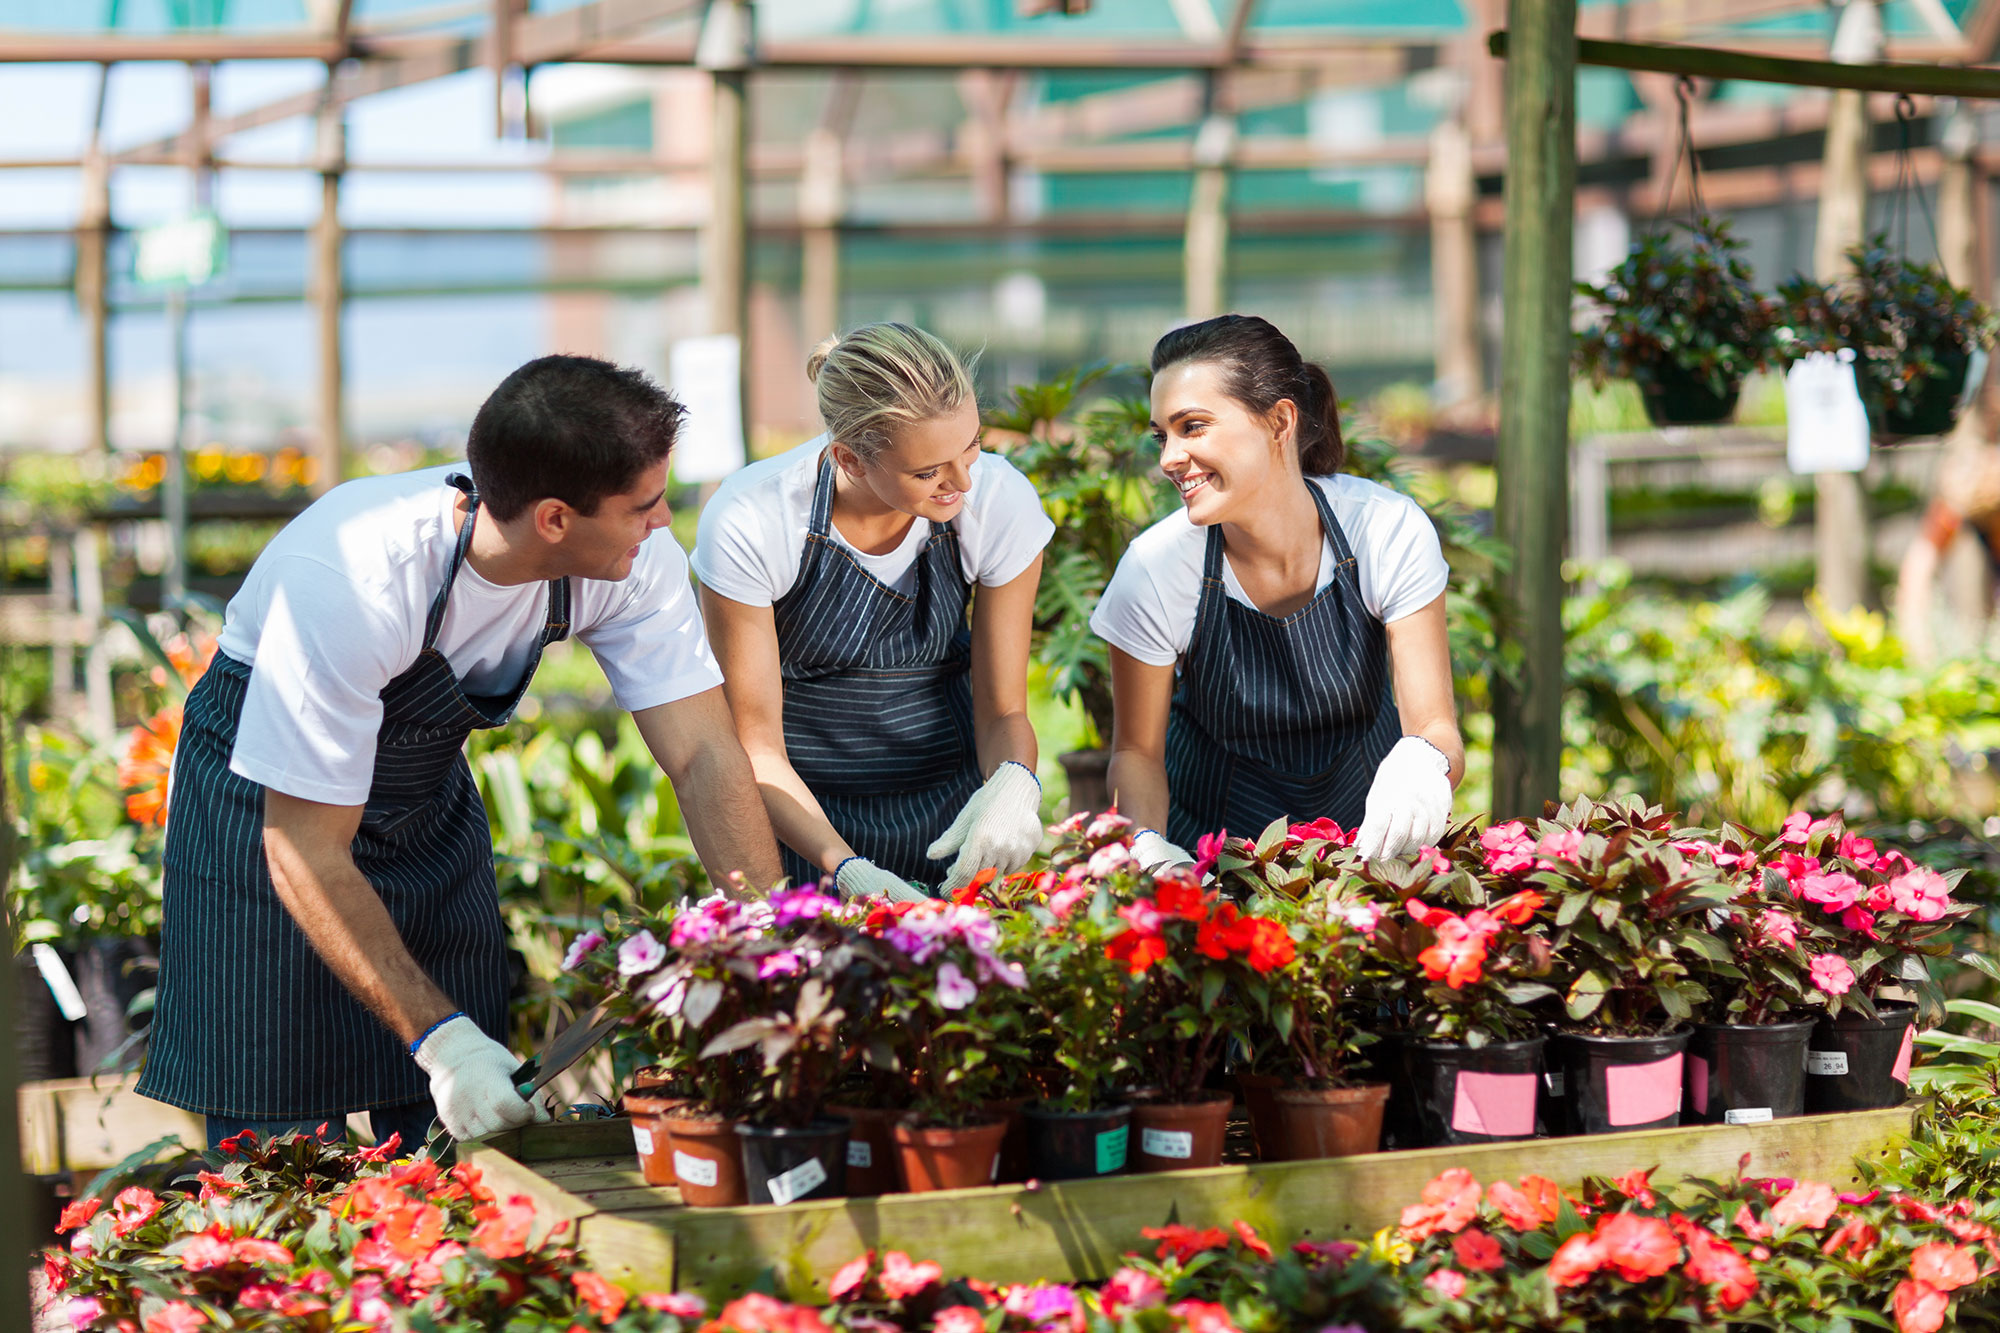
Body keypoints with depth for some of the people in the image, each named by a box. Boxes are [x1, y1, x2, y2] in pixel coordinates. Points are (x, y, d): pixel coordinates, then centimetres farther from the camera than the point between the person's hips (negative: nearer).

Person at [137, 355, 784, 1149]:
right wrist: (438, 1038, -37)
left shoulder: (635, 559, -22)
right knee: (283, 1136, -6)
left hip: (430, 799, 5)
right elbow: (307, 854, -33)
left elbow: (705, 757, -19)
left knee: (461, 1135, 2)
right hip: (268, 807, -5)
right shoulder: (352, 582, -37)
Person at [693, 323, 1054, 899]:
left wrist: (1015, 782, -30)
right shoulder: (747, 524, -25)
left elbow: (1002, 710, -7)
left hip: (949, 809, 2)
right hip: (803, 815, -2)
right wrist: (845, 870, -33)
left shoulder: (1001, 502, -18)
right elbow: (756, 746, -18)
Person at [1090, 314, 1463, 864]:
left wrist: (1423, 761, -42)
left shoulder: (1389, 531, -17)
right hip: (1213, 834, -2)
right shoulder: (1155, 567, -17)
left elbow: (1435, 726, -18)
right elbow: (1136, 751, -5)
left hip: (1367, 825, 2)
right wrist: (1148, 842, -27)